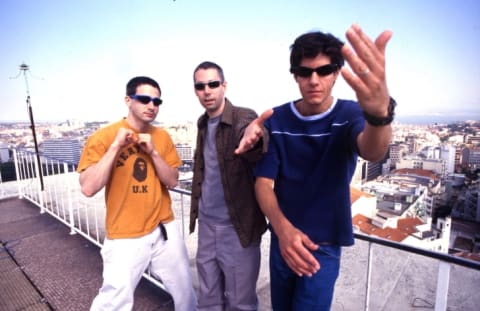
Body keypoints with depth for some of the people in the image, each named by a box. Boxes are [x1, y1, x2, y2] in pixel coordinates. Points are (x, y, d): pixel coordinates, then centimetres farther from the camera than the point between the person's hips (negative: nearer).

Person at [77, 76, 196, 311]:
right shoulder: (103, 136, -9)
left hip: (164, 229, 4)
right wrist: (116, 146, -23)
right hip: (125, 237, -3)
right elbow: (88, 188, -17)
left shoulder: (162, 137, 2)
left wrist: (153, 152, -16)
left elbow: (172, 182, -2)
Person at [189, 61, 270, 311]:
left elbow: (259, 156, -35)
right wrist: (197, 207, 11)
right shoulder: (202, 123, 6)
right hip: (207, 223, 6)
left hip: (237, 225, -6)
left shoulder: (244, 119, -15)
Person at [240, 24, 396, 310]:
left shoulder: (351, 114, -13)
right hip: (282, 235, 3)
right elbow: (263, 182, -12)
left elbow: (373, 152, -35)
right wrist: (282, 228, -30)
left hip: (325, 241, -2)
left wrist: (380, 113, -59)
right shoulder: (276, 120, -8)